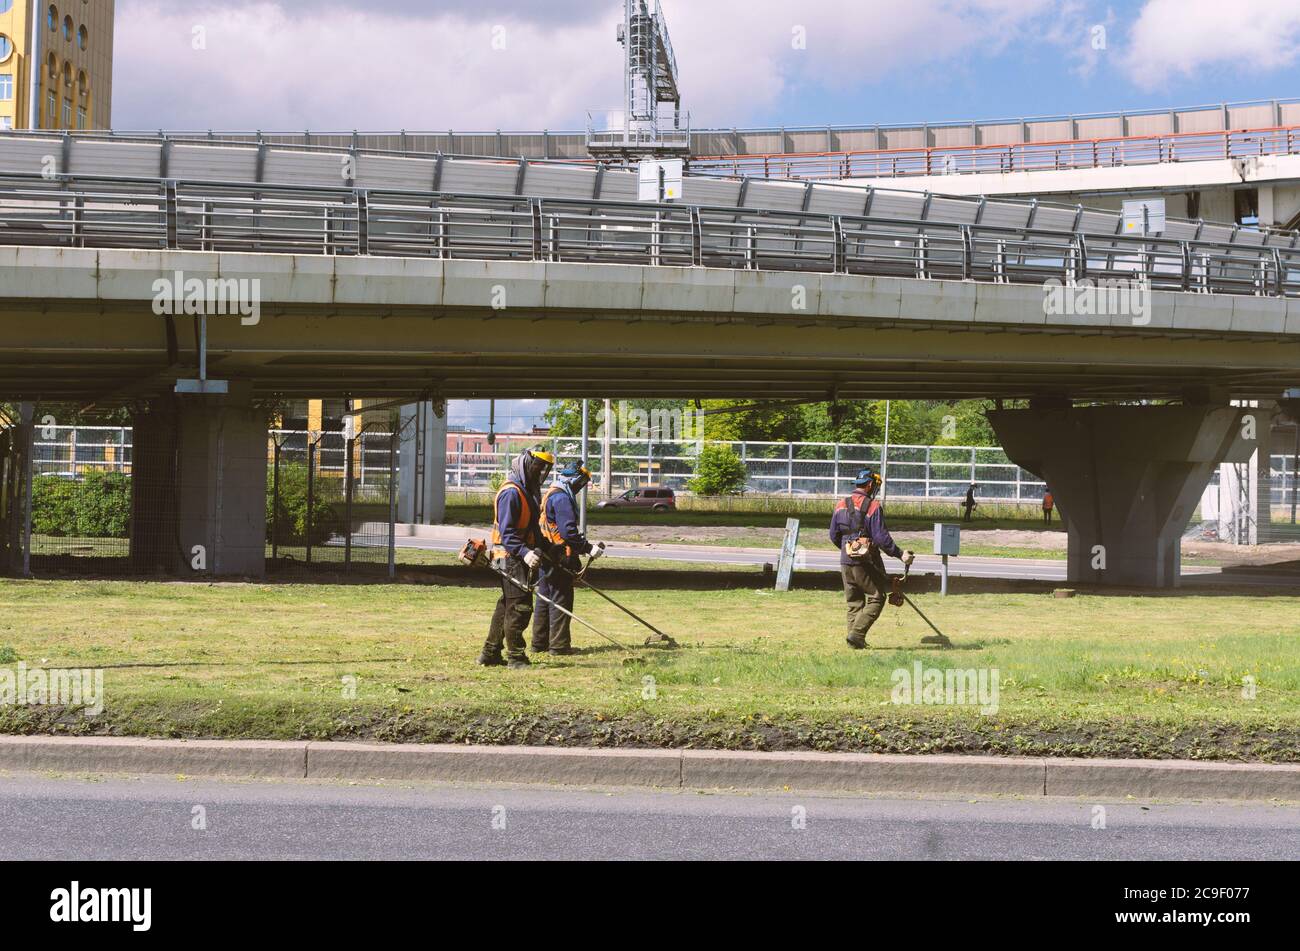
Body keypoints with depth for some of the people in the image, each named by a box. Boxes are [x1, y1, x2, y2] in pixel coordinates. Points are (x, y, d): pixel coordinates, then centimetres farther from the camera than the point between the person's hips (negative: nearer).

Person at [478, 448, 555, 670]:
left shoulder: (528, 491, 17)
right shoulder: (511, 492, -15)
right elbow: (506, 531, -22)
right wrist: (524, 552, -31)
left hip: (521, 558, 10)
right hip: (511, 558, -10)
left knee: (507, 607, 14)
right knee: (519, 607, -9)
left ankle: (490, 654, 20)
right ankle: (516, 657, -4)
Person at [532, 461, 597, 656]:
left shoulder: (550, 495, 18)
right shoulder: (562, 498, -16)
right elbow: (568, 531, -23)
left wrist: (580, 546, 23)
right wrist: (587, 547, -17)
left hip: (546, 558, 10)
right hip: (560, 559, -10)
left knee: (545, 600, 14)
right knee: (561, 601, -4)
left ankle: (540, 643, 20)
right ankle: (559, 645, -2)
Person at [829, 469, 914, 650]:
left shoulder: (841, 506, 8)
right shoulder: (873, 506, -11)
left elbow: (834, 535, 14)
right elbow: (881, 537, -16)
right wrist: (900, 554, -11)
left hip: (846, 561, 6)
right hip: (867, 562, -6)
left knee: (854, 602, 14)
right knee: (876, 599, 2)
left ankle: (855, 639, 9)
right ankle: (857, 634, -10)